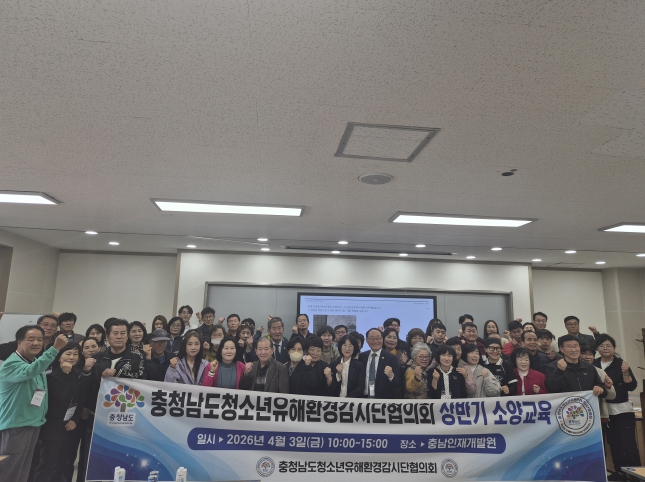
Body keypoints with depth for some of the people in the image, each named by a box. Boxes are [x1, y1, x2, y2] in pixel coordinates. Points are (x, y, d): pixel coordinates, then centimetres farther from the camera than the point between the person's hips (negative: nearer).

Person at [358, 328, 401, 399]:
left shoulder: (391, 358, -11)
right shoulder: (362, 357, 0)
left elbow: (398, 384, -13)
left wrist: (391, 376, -31)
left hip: (384, 401, -3)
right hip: (364, 399, 3)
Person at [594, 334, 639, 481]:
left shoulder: (620, 364, -5)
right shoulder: (594, 365, 0)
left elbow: (632, 386, -10)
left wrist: (625, 373, -23)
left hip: (622, 409, -3)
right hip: (604, 410, 3)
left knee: (628, 444, -5)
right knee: (613, 443, 12)